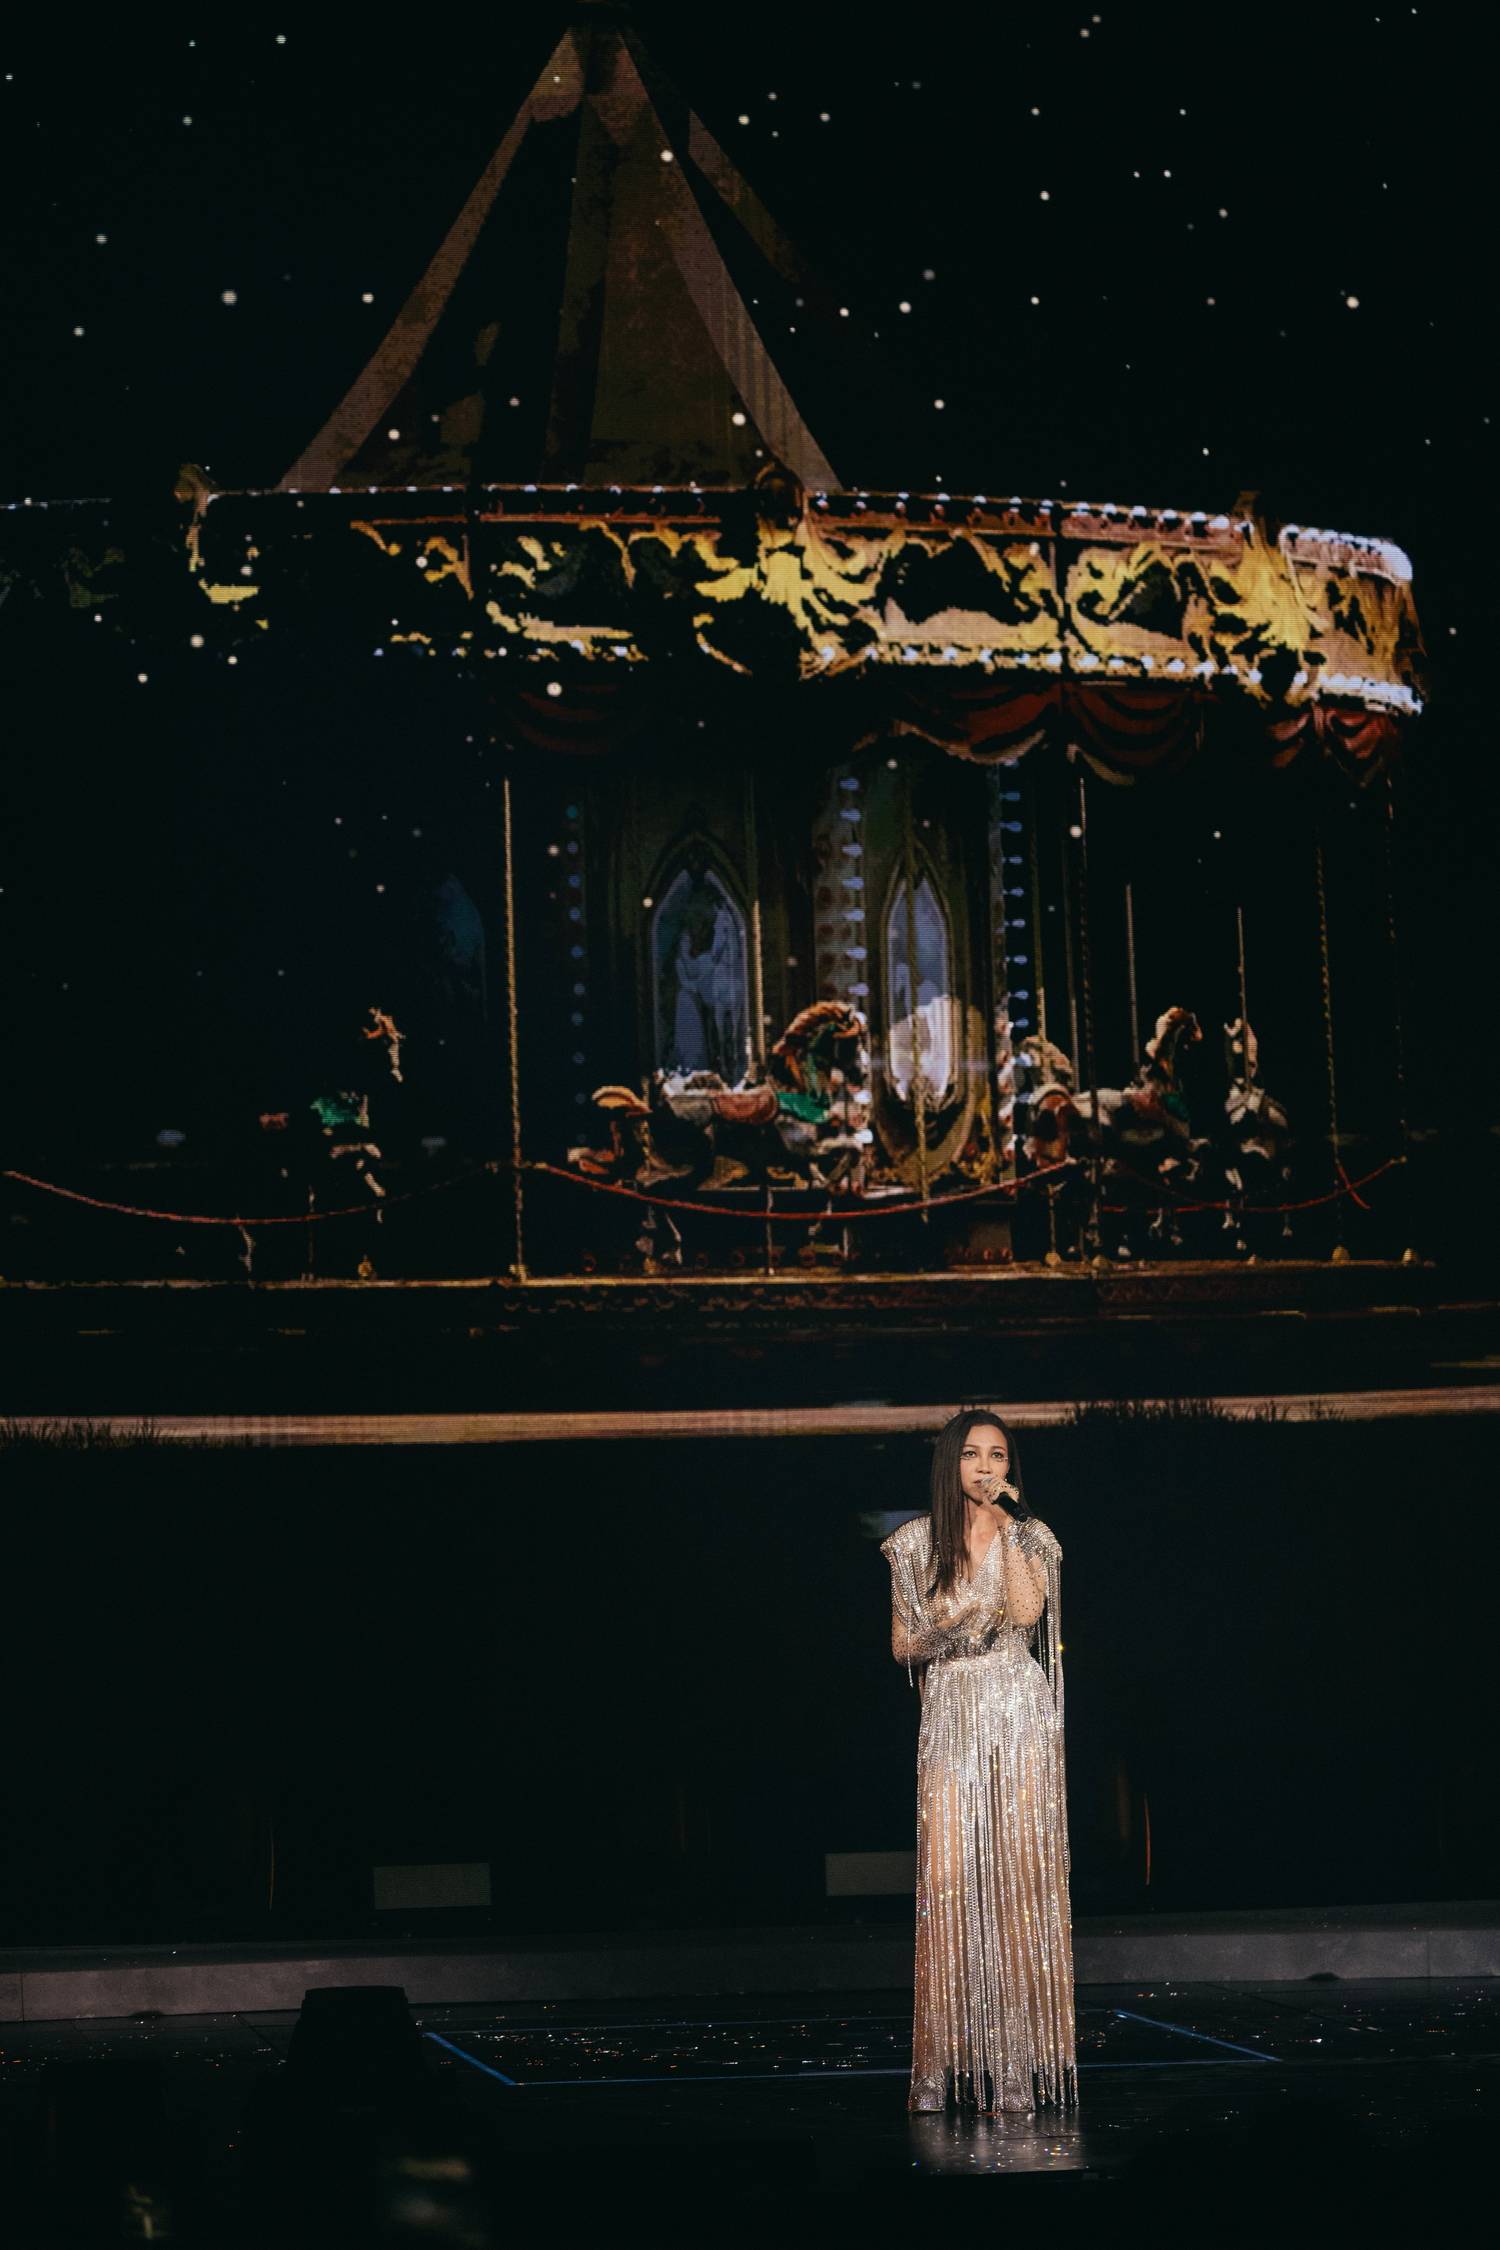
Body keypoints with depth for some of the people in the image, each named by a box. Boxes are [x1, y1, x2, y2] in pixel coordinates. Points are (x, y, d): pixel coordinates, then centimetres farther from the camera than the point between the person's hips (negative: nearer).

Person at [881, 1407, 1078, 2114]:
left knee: (1021, 1875, -6)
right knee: (944, 1878, -10)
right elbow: (902, 1646, 12)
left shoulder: (1030, 1536, 8)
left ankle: (1018, 2062, -3)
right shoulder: (916, 1542, 10)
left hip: (1021, 1711, 0)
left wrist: (1008, 1527, -7)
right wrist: (942, 1628, -8)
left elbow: (1027, 1612, -10)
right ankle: (939, 2067, -8)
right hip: (949, 1714, 0)